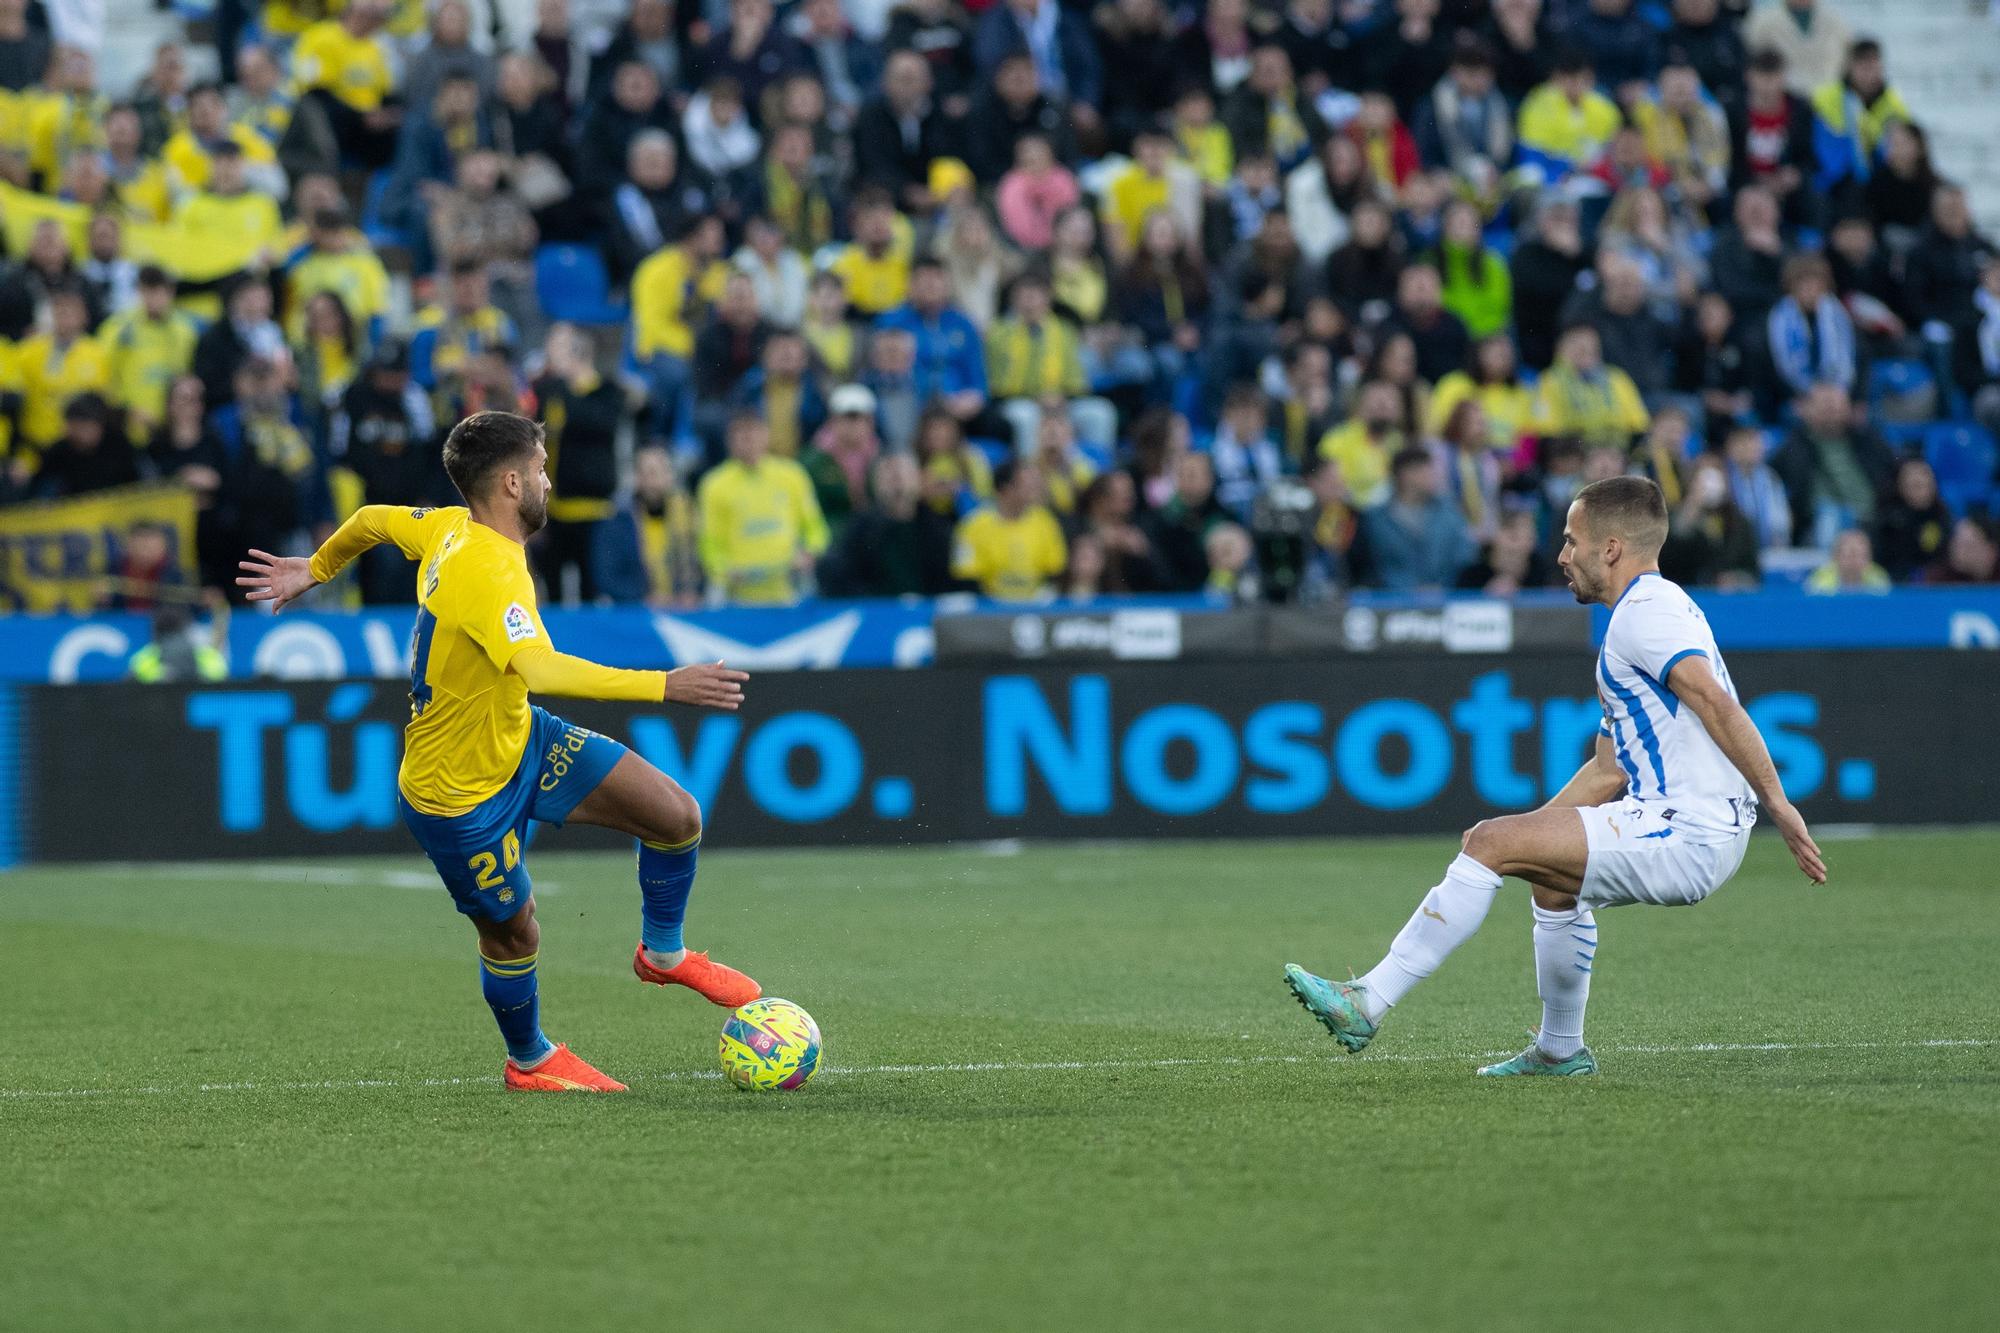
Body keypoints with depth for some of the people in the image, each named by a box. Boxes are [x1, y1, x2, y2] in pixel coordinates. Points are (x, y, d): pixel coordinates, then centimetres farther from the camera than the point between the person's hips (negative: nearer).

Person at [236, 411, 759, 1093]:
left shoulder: (453, 527, -6)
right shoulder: (487, 573, -34)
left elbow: (372, 520, 14)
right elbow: (541, 670, -50)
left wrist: (316, 568, 35)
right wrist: (664, 686, -55)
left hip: (519, 738, 9)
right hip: (460, 793, -9)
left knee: (677, 815, 0)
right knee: (513, 935, 9)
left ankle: (663, 953, 24)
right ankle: (529, 1061, 37)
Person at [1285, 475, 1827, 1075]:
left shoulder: (1645, 612, -10)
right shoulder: (1648, 612, 24)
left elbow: (1716, 704, -24)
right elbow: (1610, 769, 26)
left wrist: (1778, 806, -28)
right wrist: (1526, 829, 20)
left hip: (1687, 838, -11)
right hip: (1693, 832, 11)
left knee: (1491, 844, -14)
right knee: (1552, 881, 34)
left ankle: (1368, 1002, -13)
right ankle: (1560, 1050, 42)